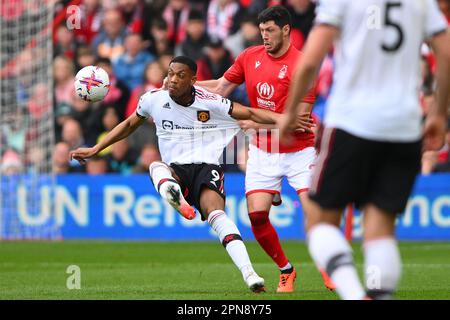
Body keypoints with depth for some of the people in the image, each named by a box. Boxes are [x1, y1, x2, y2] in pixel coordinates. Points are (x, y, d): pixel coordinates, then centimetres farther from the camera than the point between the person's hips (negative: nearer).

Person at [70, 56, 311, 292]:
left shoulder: (210, 103, -3)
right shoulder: (153, 100, 5)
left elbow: (250, 114, 2)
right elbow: (129, 125, 22)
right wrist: (95, 149, 23)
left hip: (206, 167, -3)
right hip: (175, 171, 3)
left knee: (215, 211, -31)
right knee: (156, 166, -33)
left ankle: (248, 272, -40)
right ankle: (173, 194, -69)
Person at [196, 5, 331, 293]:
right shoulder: (250, 57, 2)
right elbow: (220, 88, 11)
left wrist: (259, 124, -22)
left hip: (298, 149, -4)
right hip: (262, 151, 4)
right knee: (257, 215, -7)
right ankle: (286, 271, 14)